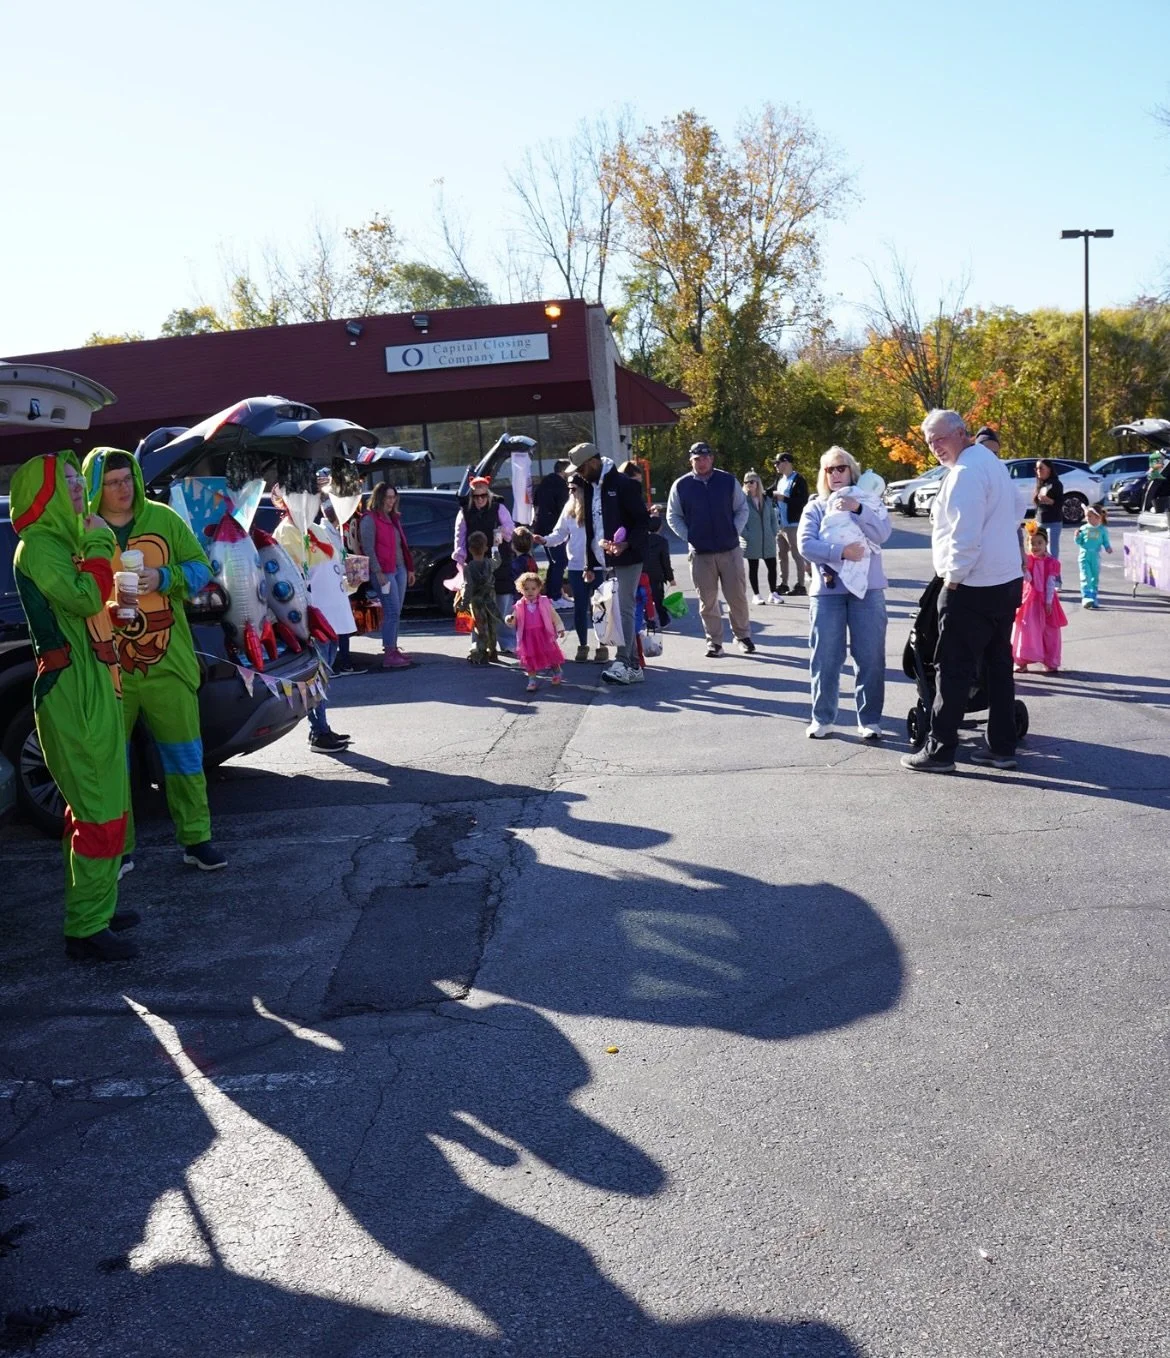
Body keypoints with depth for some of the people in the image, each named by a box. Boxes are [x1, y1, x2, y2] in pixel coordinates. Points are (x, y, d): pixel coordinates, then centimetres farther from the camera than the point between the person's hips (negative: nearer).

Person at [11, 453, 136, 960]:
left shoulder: (61, 542, 20)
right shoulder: (37, 546, -12)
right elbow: (84, 596, -25)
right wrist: (99, 543, -15)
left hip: (89, 688, 11)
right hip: (72, 691, -11)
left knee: (93, 804, 18)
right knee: (100, 809, -10)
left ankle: (92, 906, 29)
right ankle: (86, 929, -5)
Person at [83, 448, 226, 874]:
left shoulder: (164, 519, 2)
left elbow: (200, 568, 5)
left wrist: (163, 578, -13)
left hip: (168, 663, 1)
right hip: (108, 669, -1)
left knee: (184, 755, 8)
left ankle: (196, 840, 20)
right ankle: (118, 850, 22)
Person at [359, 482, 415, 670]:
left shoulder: (394, 518, 18)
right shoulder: (370, 519, -7)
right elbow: (368, 548, -13)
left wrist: (410, 568, 18)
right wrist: (378, 572, -18)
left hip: (400, 569, 8)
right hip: (384, 571, -8)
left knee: (396, 612, 10)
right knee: (392, 612, -11)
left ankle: (392, 647, 19)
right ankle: (389, 654, -9)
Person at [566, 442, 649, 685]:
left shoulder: (623, 485, -10)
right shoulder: (588, 488, 13)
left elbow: (643, 521, -11)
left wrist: (626, 544, -25)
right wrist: (590, 563, 12)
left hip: (627, 559, -8)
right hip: (604, 562, 8)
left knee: (624, 609, -12)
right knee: (620, 611, 9)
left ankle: (622, 664, -15)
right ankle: (634, 667, 15)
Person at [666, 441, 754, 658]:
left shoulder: (728, 481, 3)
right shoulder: (681, 486, 1)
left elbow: (742, 509, 10)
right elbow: (673, 516, 8)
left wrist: (735, 531, -2)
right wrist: (688, 537, -2)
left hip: (730, 550, 0)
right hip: (700, 553, 0)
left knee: (737, 596, 4)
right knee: (707, 601, 3)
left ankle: (743, 635, 20)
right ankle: (714, 641, 13)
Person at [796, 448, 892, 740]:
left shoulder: (869, 501, 10)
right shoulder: (815, 507, 9)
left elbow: (882, 533, -7)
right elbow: (805, 544, -6)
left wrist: (857, 509, -20)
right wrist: (841, 552, -18)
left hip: (868, 588, 0)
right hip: (827, 590, 0)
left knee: (870, 658, 0)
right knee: (825, 658, 3)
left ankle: (870, 720, 9)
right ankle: (822, 718, 14)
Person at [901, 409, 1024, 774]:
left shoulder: (966, 471, -15)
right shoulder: (991, 462, 16)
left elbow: (965, 532, -22)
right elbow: (1011, 517, 22)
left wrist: (953, 577, -12)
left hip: (973, 586, -10)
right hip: (1006, 579, 10)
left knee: (954, 670, -4)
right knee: (998, 665, 12)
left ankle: (939, 750, 1)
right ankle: (1002, 747, 17)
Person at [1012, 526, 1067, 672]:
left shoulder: (1051, 562, -4)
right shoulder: (1027, 560, -2)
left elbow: (1051, 583, -7)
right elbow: (1028, 579, -12)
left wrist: (1049, 602, -10)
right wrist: (1023, 569, -30)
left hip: (1045, 601, 0)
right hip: (1029, 599, 0)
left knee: (1049, 631, 6)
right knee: (1027, 629, -1)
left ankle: (1050, 662, 16)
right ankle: (1022, 661, 7)